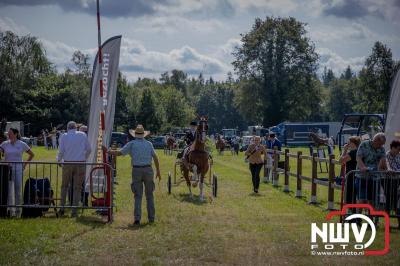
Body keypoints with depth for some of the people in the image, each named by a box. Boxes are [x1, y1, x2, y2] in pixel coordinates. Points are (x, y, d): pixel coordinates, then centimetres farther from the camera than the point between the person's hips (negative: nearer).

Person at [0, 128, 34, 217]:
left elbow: (32, 154, 11)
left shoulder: (22, 144, 1)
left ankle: (18, 210, 13)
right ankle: (10, 210, 1)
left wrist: (25, 164, 6)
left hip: (18, 169, -1)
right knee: (9, 190, -2)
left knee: (18, 190, 1)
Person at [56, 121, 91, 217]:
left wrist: (58, 160, 16)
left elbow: (61, 151, -3)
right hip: (80, 164, 0)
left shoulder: (64, 136, 1)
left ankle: (62, 208, 11)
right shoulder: (82, 135, 3)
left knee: (64, 186, 15)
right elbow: (89, 149, 5)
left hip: (68, 163, 0)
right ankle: (74, 211, 2)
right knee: (77, 188, 4)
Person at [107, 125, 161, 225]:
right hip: (148, 170, 1)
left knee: (138, 196, 2)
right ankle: (151, 217, 15)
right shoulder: (149, 144, 7)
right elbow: (155, 157, 6)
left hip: (136, 171, -1)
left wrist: (108, 151, 11)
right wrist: (158, 171, 12)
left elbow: (119, 153, -2)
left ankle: (137, 218, -7)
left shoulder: (132, 144, 1)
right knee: (149, 195, 13)